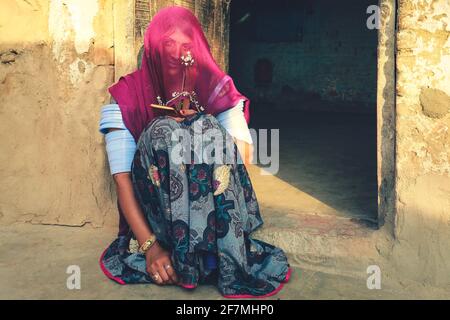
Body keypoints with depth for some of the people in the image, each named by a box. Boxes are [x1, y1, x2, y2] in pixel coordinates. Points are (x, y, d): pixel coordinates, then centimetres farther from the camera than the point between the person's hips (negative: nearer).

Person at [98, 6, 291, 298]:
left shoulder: (218, 90, -2)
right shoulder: (129, 96, -7)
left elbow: (241, 159, -12)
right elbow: (122, 180, -15)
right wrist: (150, 246, -26)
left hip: (212, 211, 1)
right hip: (152, 213, -1)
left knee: (212, 132, -25)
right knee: (162, 133, -28)